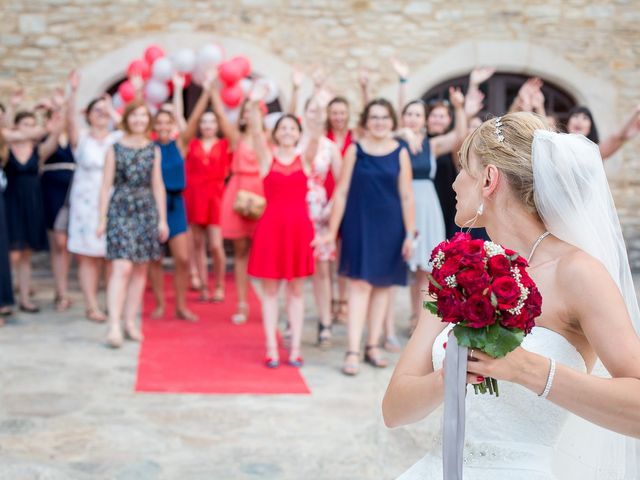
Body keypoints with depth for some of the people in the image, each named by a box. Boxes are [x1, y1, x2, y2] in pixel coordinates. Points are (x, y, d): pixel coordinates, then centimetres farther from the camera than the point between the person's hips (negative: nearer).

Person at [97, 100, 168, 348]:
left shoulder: (153, 150, 9)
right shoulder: (115, 149, 1)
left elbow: (158, 186, 11)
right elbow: (106, 185, 2)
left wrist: (162, 219, 8)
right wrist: (102, 219, -2)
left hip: (147, 210, 4)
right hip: (120, 209, -3)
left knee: (140, 270, 6)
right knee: (122, 268, -14)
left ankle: (130, 321, 15)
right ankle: (114, 326, -16)